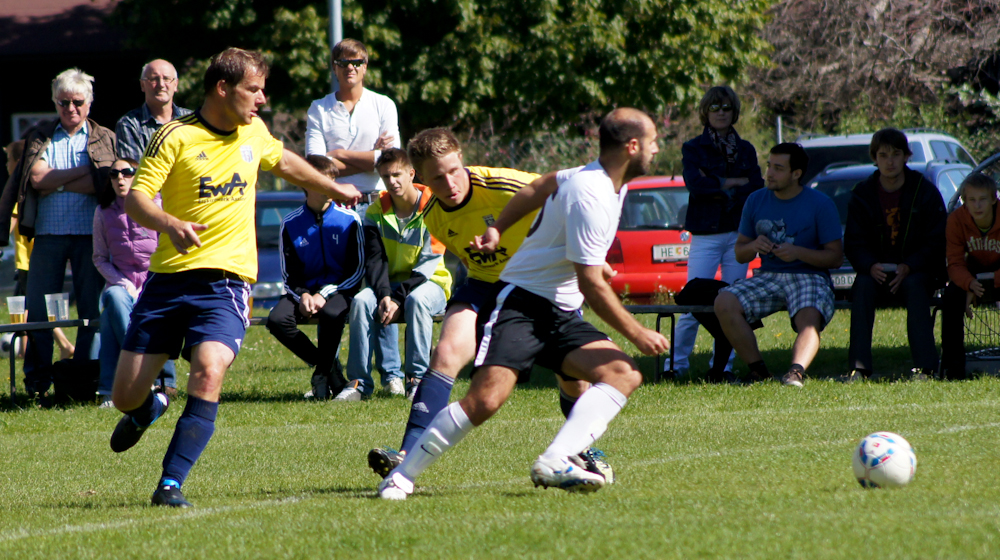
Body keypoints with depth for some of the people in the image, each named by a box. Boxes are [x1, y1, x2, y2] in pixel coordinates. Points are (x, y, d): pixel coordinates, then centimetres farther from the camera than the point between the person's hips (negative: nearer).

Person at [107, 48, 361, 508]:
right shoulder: (176, 137, -8)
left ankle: (170, 484, -19)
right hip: (168, 277, -2)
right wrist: (171, 224, -34)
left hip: (225, 282, 2)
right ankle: (149, 410, 41)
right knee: (126, 396, 2)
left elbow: (283, 161, 32)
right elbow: (134, 198, -15)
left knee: (208, 372, -26)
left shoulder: (253, 132, 9)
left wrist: (332, 188, 43)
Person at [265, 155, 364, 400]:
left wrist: (324, 294, -16)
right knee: (277, 319, -27)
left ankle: (323, 375, -12)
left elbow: (357, 269, -5)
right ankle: (332, 370, -12)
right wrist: (302, 296, -18)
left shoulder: (348, 219, -4)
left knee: (331, 313, -38)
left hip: (339, 290, -3)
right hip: (305, 289, 3)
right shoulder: (291, 223, 1)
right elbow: (289, 273, 4)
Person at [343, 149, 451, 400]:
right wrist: (384, 296, -25)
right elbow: (375, 260, -6)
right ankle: (359, 382, -26)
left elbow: (427, 265, -16)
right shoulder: (376, 211, 1)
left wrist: (398, 300, -25)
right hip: (391, 283, 3)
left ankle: (417, 378, -32)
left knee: (417, 300, -38)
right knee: (361, 301, -27)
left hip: (430, 283, -3)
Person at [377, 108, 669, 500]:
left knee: (624, 375, -13)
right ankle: (402, 476, -9)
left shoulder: (612, 185, 10)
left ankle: (555, 463, -29)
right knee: (485, 400, -24)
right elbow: (591, 285, -20)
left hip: (562, 315, 9)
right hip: (520, 303, -9)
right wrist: (637, 334, -15)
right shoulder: (589, 193, -20)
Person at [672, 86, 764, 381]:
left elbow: (757, 189, 2)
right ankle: (677, 362, -3)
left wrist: (719, 187, -8)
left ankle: (723, 365, 4)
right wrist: (734, 183, -7)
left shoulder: (746, 150, 14)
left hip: (739, 234, 2)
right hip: (705, 235, -2)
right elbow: (695, 183, -11)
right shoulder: (693, 148, 7)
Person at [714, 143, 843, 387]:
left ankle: (797, 372, -56)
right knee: (724, 304, -22)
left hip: (810, 276, -4)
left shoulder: (820, 204, 0)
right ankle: (758, 370, -21)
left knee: (809, 319, -36)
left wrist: (798, 252, -18)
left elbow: (836, 257, -3)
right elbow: (739, 253, 17)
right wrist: (753, 247, -8)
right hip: (768, 277, 4)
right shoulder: (757, 201, 12)